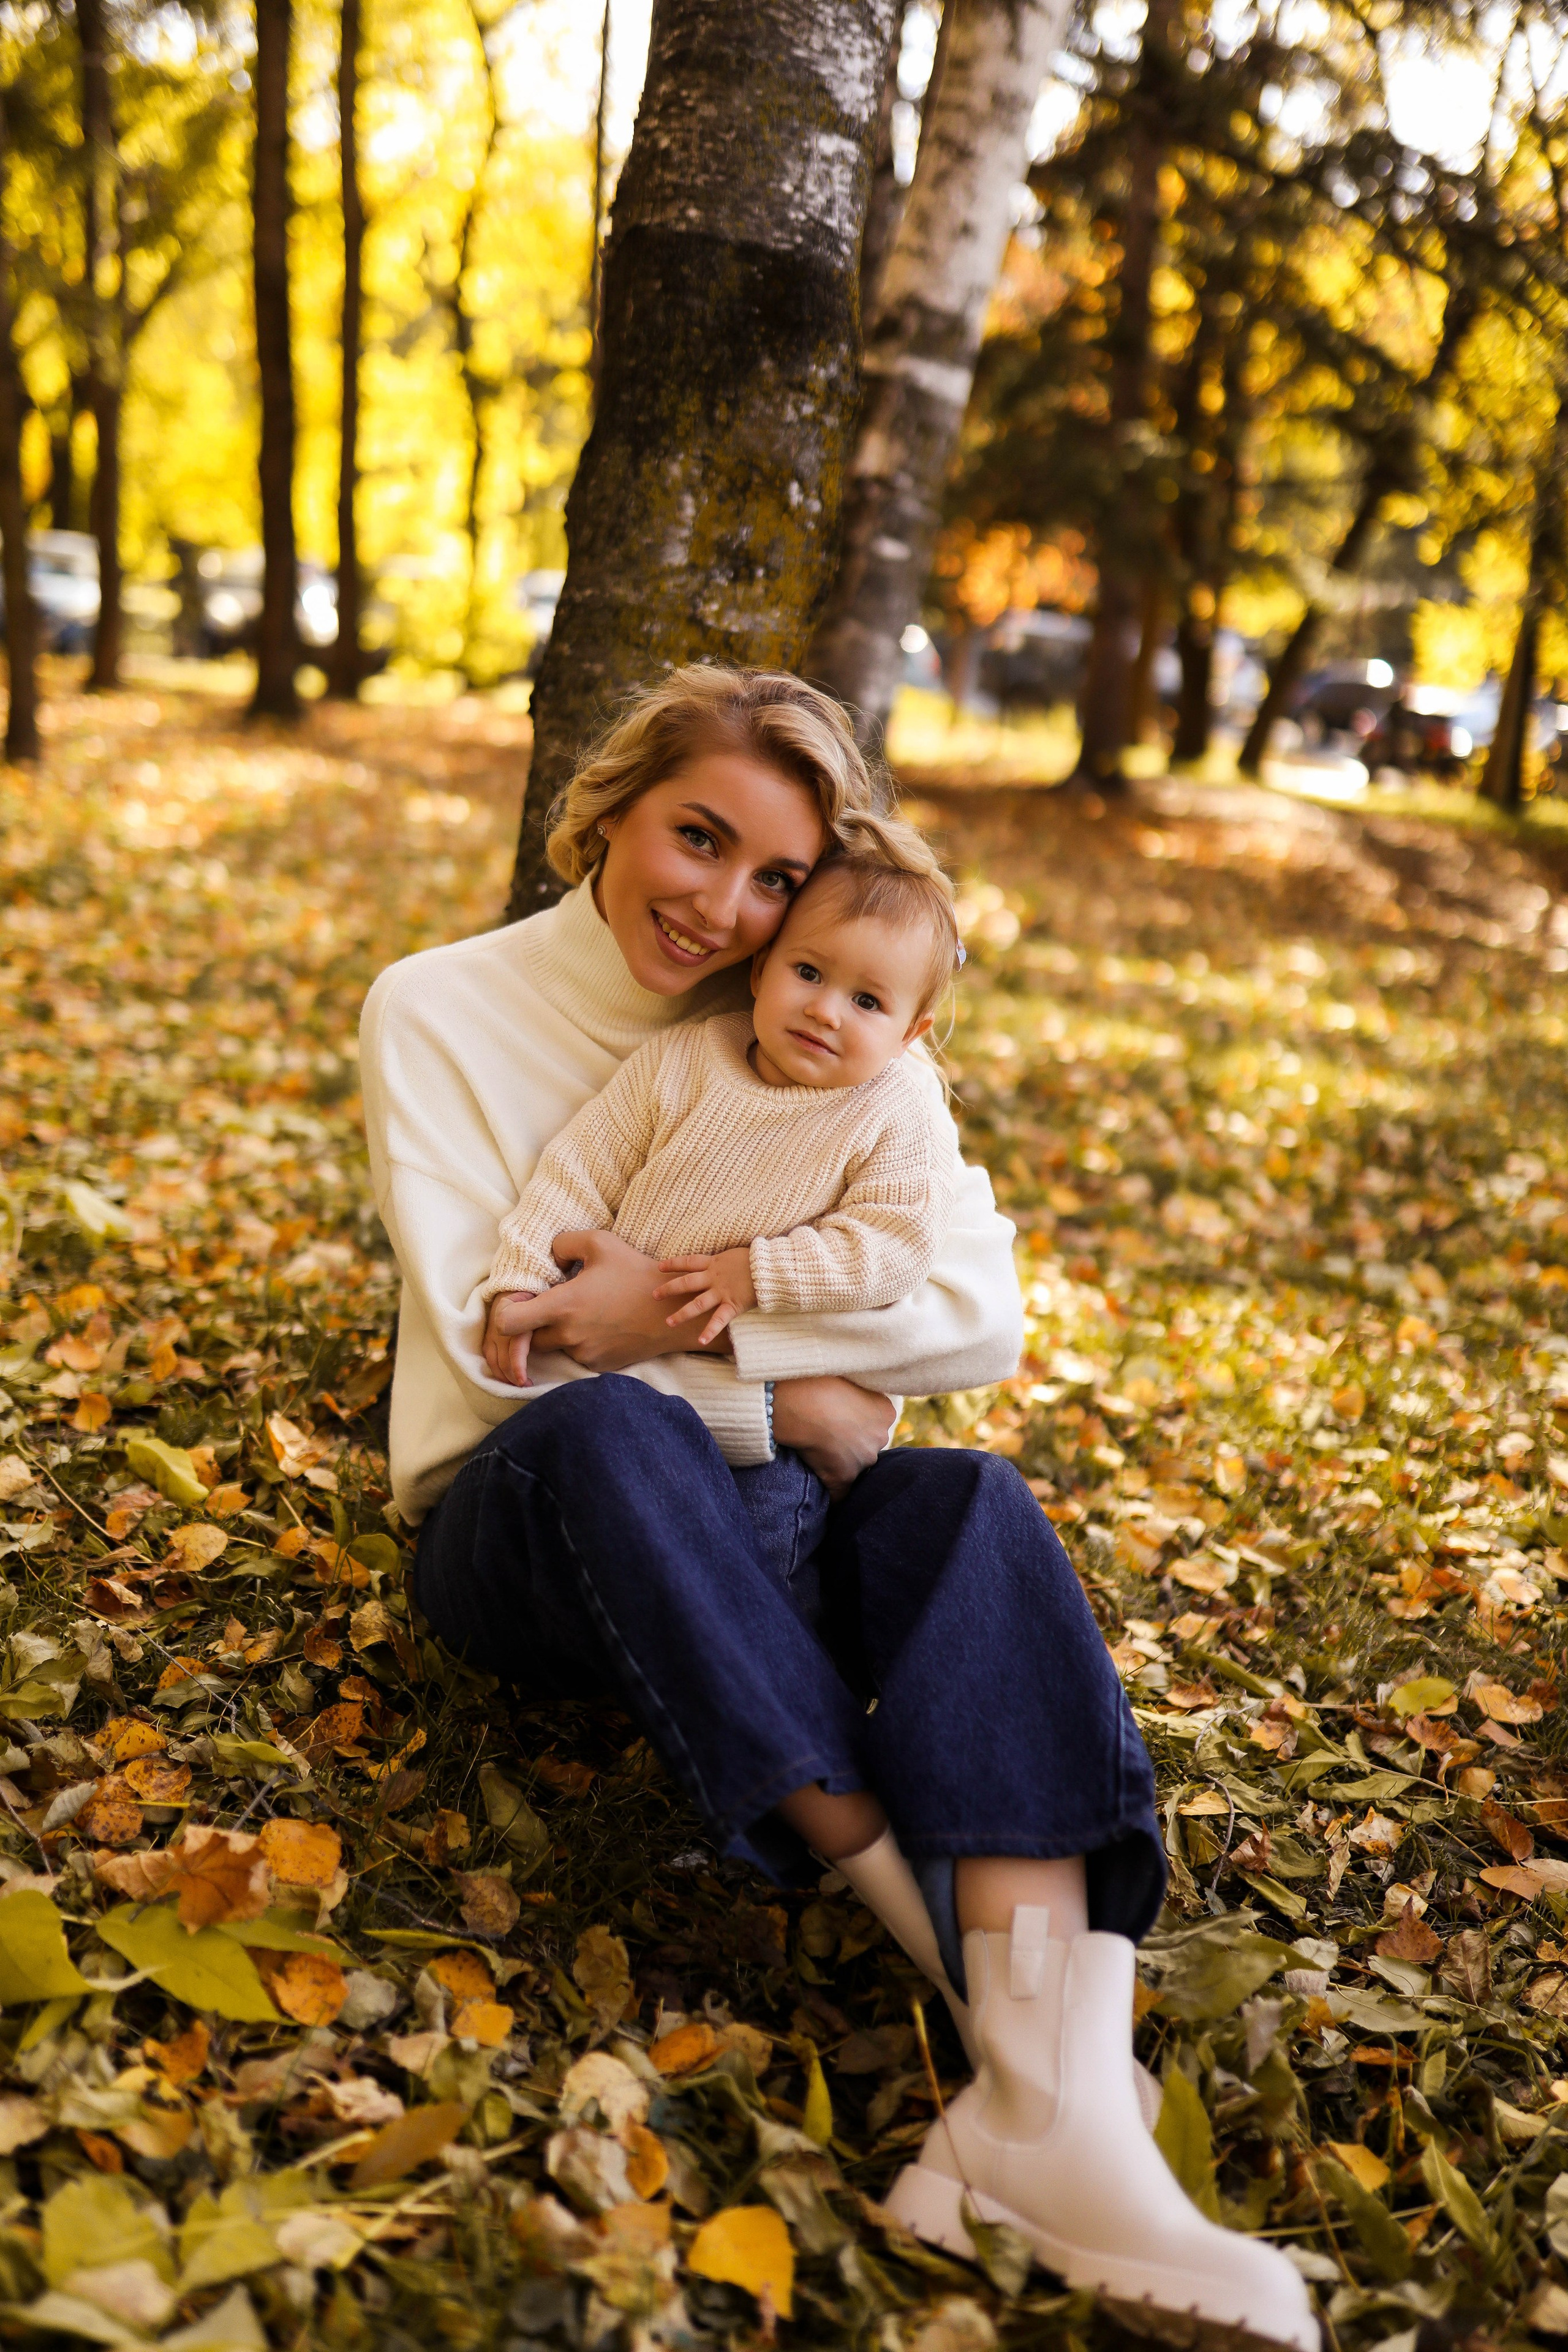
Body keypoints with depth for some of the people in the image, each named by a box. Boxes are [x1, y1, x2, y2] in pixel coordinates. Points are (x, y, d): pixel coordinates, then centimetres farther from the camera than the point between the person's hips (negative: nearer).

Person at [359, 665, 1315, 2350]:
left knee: (969, 1506, -30)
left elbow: (982, 1319, -2)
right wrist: (783, 1389, -13)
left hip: (762, 1523, 2)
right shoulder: (438, 1010, 3)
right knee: (609, 1428, -37)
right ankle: (942, 1935, -34)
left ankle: (1056, 2102, -46)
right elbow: (497, 1343, -8)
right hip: (536, 1526, -2)